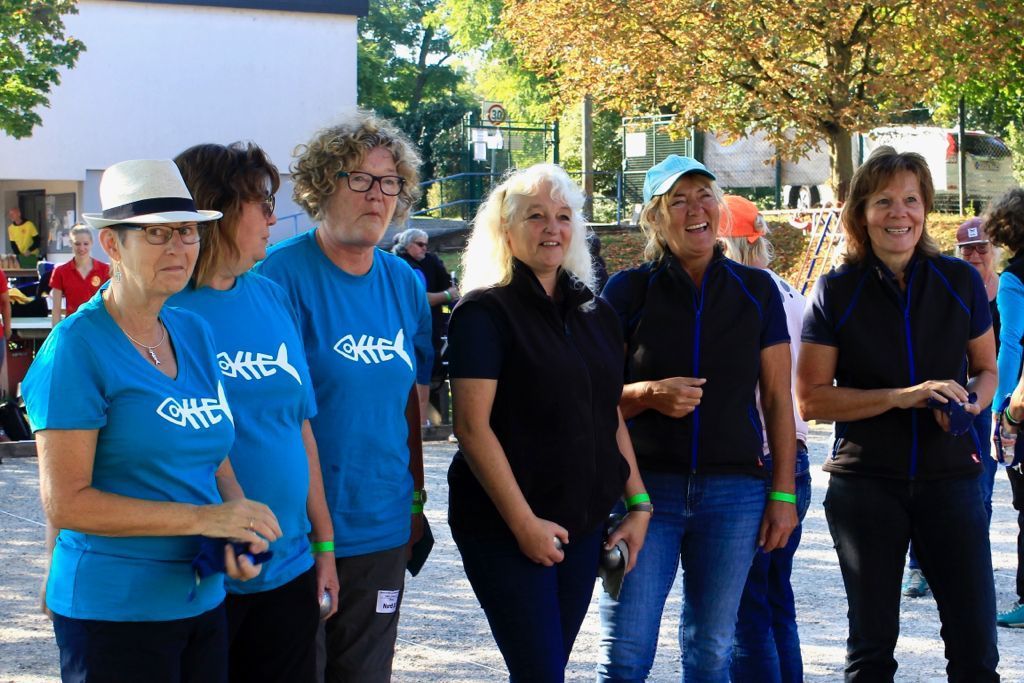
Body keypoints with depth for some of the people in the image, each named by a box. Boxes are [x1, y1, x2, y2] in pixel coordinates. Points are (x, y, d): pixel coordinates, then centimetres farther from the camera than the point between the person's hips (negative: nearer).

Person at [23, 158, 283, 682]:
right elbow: (64, 502, -17)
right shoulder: (78, 347, -12)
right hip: (114, 613, -6)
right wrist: (203, 519, -20)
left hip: (203, 597, 7)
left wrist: (241, 531, -6)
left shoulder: (194, 334, 8)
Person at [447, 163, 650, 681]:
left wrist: (638, 503, 9)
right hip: (505, 524, -6)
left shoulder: (594, 314, 11)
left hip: (582, 522, 6)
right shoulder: (484, 312, -9)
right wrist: (523, 522, -18)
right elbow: (472, 426, -15)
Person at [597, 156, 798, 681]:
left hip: (734, 492, 2)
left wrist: (783, 493, 3)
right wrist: (648, 394, -16)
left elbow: (778, 400, 8)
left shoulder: (756, 290, 6)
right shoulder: (627, 291, 1)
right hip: (645, 485, -2)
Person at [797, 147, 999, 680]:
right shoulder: (836, 292, -3)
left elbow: (986, 370, 15)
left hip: (950, 478, 1)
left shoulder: (960, 282, 2)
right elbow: (811, 399, -5)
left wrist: (970, 404, -9)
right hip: (865, 483, -1)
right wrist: (902, 397, -17)